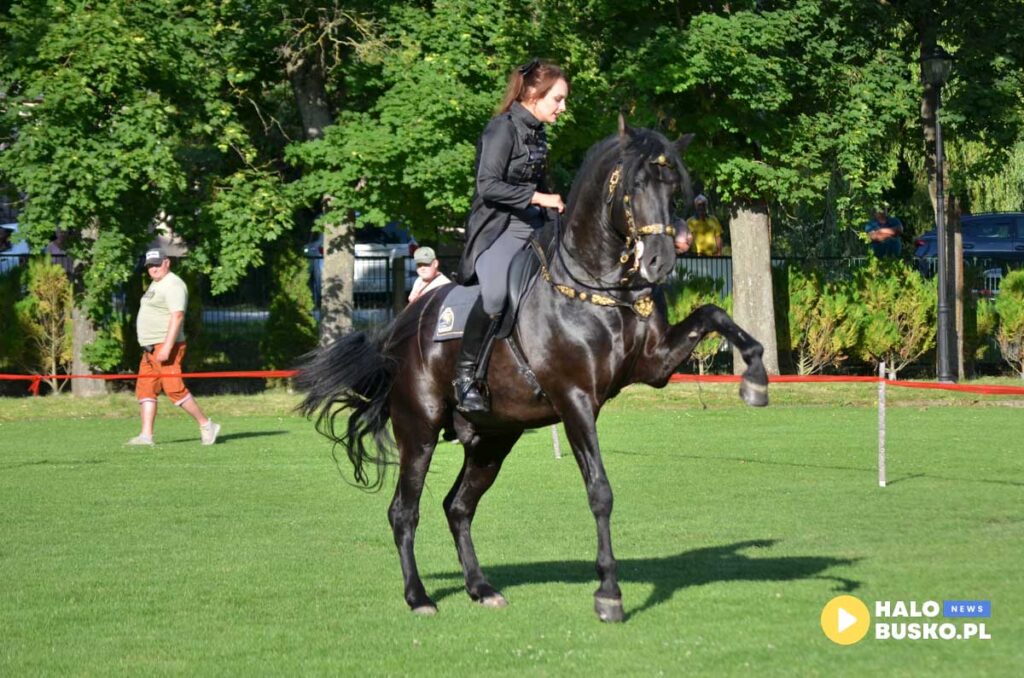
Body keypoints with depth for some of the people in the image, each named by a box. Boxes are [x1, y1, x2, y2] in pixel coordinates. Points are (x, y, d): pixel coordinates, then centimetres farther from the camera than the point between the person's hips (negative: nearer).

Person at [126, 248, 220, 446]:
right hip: (150, 348, 10)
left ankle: (206, 426, -5)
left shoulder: (173, 285, -13)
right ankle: (146, 435, 2)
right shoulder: (156, 285, 19)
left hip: (166, 347, -10)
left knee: (174, 389, -14)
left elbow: (177, 316, -22)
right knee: (145, 390, 4)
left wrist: (167, 347, -29)